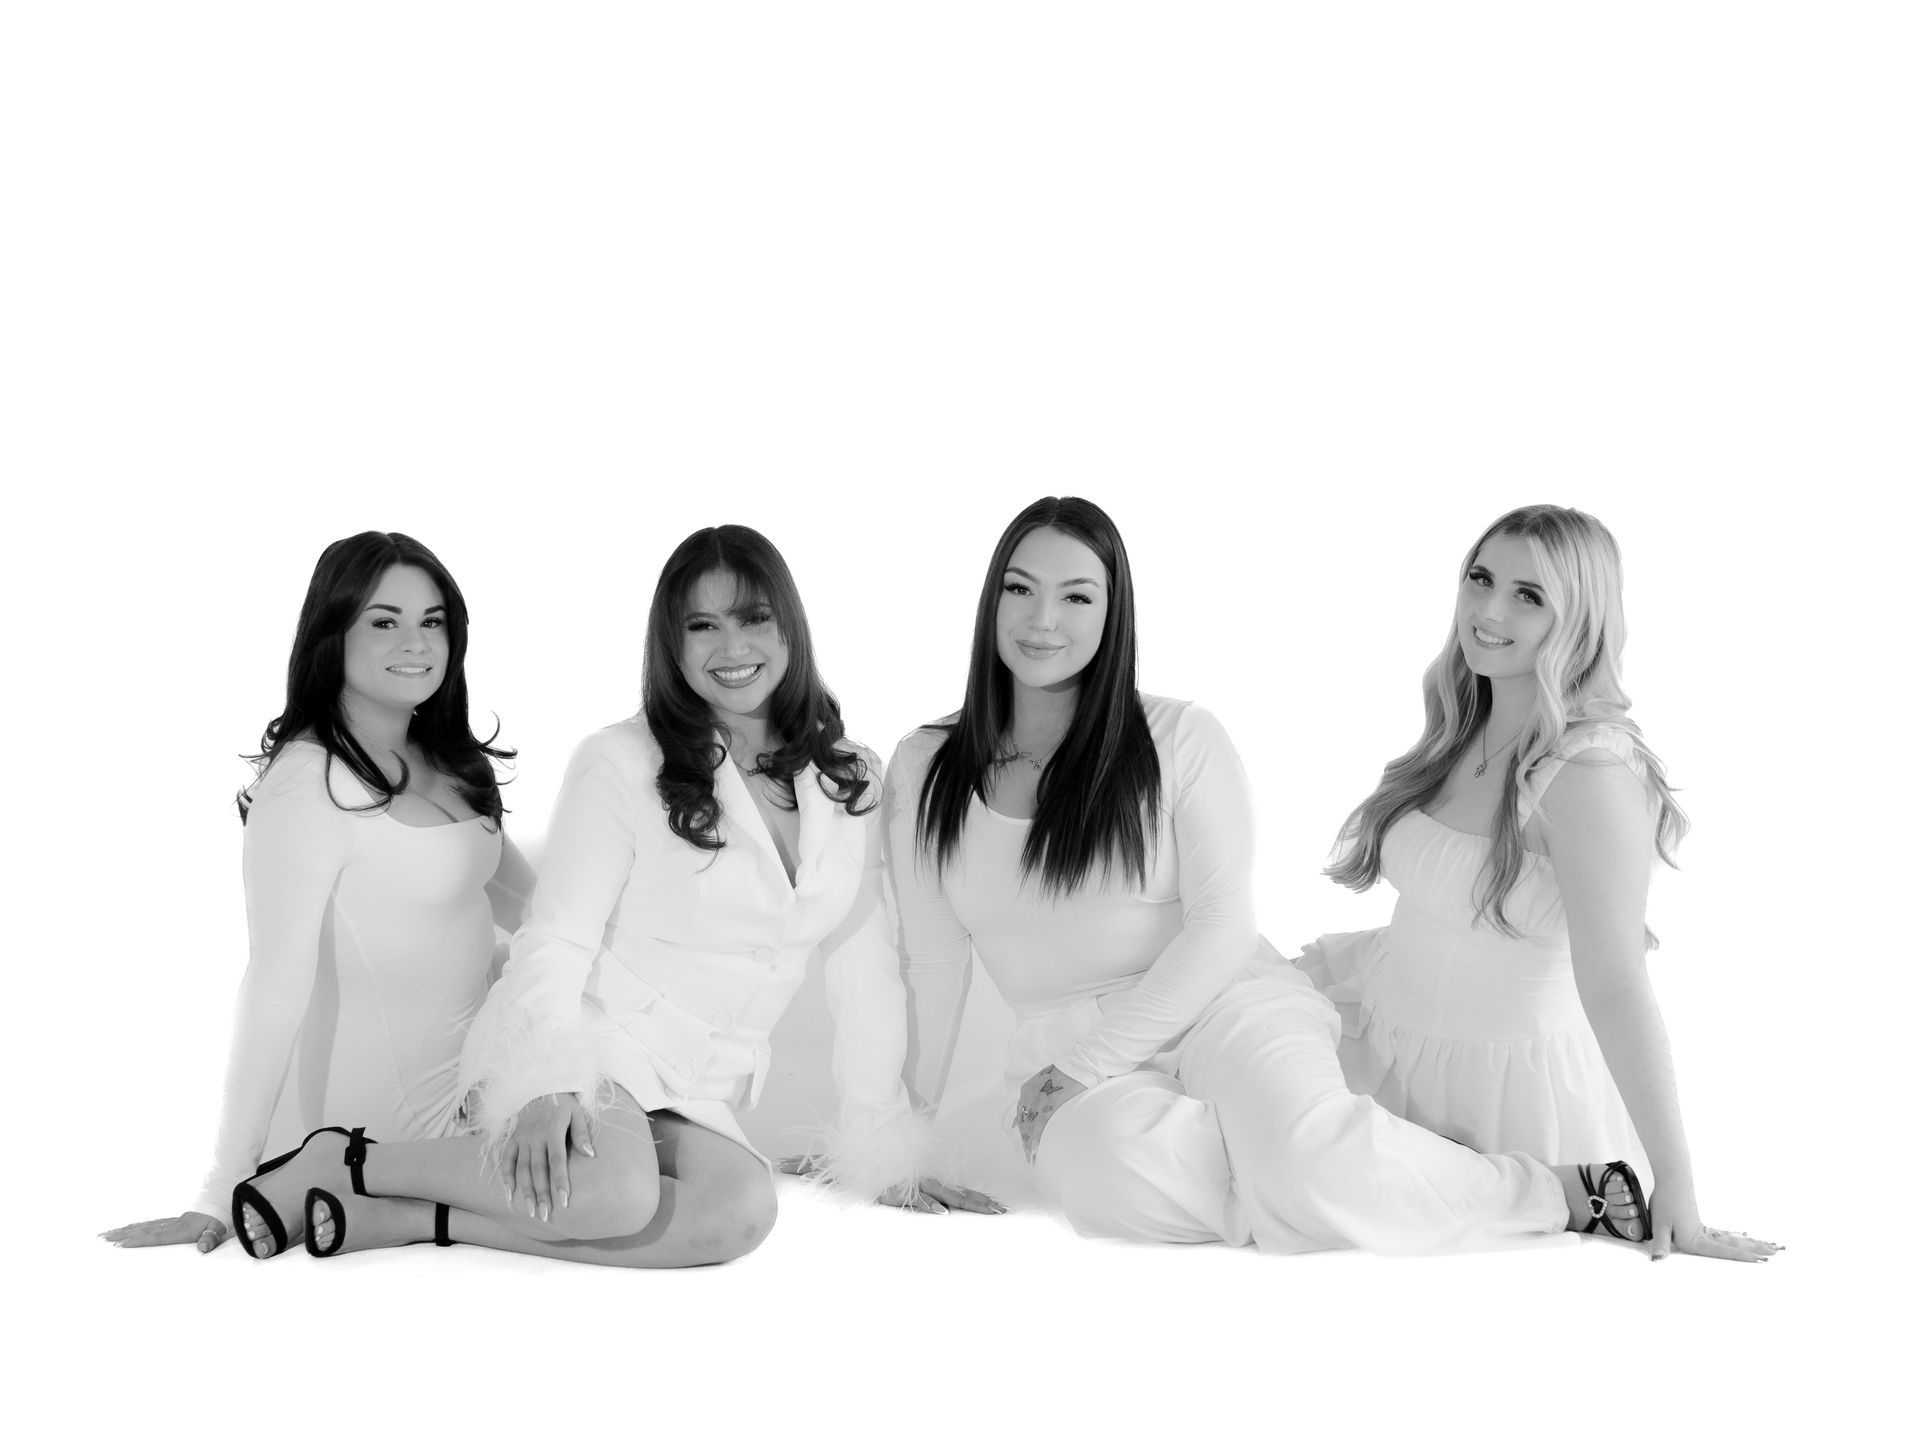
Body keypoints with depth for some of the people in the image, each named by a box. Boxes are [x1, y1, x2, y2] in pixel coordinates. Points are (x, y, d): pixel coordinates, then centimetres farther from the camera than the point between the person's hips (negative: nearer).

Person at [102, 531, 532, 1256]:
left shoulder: (444, 762, 6)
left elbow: (522, 896, 18)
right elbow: (275, 986, -25)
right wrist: (222, 1190, -25)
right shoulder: (310, 782, -21)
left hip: (464, 1080, 9)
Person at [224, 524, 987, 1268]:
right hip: (579, 1044, -5)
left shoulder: (851, 781, 8)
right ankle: (347, 1162, -15)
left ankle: (415, 1221, -21)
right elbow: (555, 942, -10)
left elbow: (864, 969, 11)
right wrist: (551, 1087, -28)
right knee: (617, 1190, -39)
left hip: (693, 1099, 5)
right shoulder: (622, 763, -5)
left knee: (742, 1209, -31)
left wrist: (887, 1140, 9)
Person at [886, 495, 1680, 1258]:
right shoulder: (925, 770, 5)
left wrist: (1092, 1057, -13)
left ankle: (1574, 1191, -12)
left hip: (1227, 1006, -1)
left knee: (1311, 1161, -34)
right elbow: (935, 962, 6)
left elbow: (1224, 927, -7)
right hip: (1075, 1067, 2)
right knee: (1102, 1158, -37)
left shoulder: (1181, 739, -2)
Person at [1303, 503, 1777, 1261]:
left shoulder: (1592, 772, -25)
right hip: (1384, 1032, 7)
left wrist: (1675, 1190, -28)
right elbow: (1445, 916, 7)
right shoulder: (1464, 736, 0)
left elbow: (1615, 988, -29)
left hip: (1502, 1085, -7)